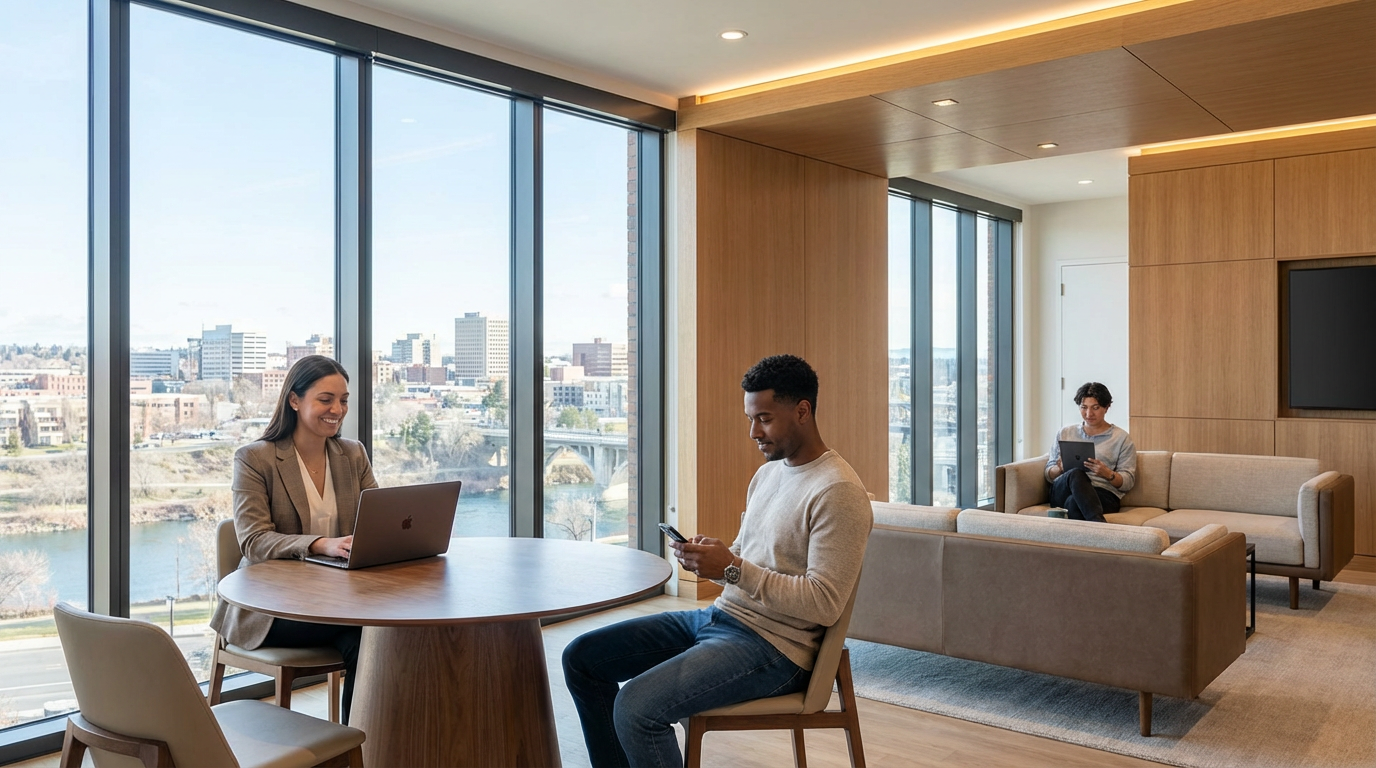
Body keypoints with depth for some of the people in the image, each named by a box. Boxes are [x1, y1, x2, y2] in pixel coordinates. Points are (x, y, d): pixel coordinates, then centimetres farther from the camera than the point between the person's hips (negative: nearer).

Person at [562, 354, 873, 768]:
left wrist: (733, 569, -23)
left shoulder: (839, 492, -16)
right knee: (582, 658, 6)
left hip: (774, 646, -9)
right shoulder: (767, 473, 13)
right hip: (721, 615, 10)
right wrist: (709, 555, -4)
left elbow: (824, 604, -21)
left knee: (636, 706, -27)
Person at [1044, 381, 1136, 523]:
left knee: (1074, 503, -40)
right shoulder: (1064, 434, 21)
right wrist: (1061, 468, -6)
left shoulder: (1121, 438, 13)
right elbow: (1049, 474, 18)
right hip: (1062, 494, 2)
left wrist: (1108, 474, -15)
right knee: (1076, 474, -37)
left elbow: (1128, 482, 6)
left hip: (1104, 496, -2)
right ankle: (1099, 523, -53)